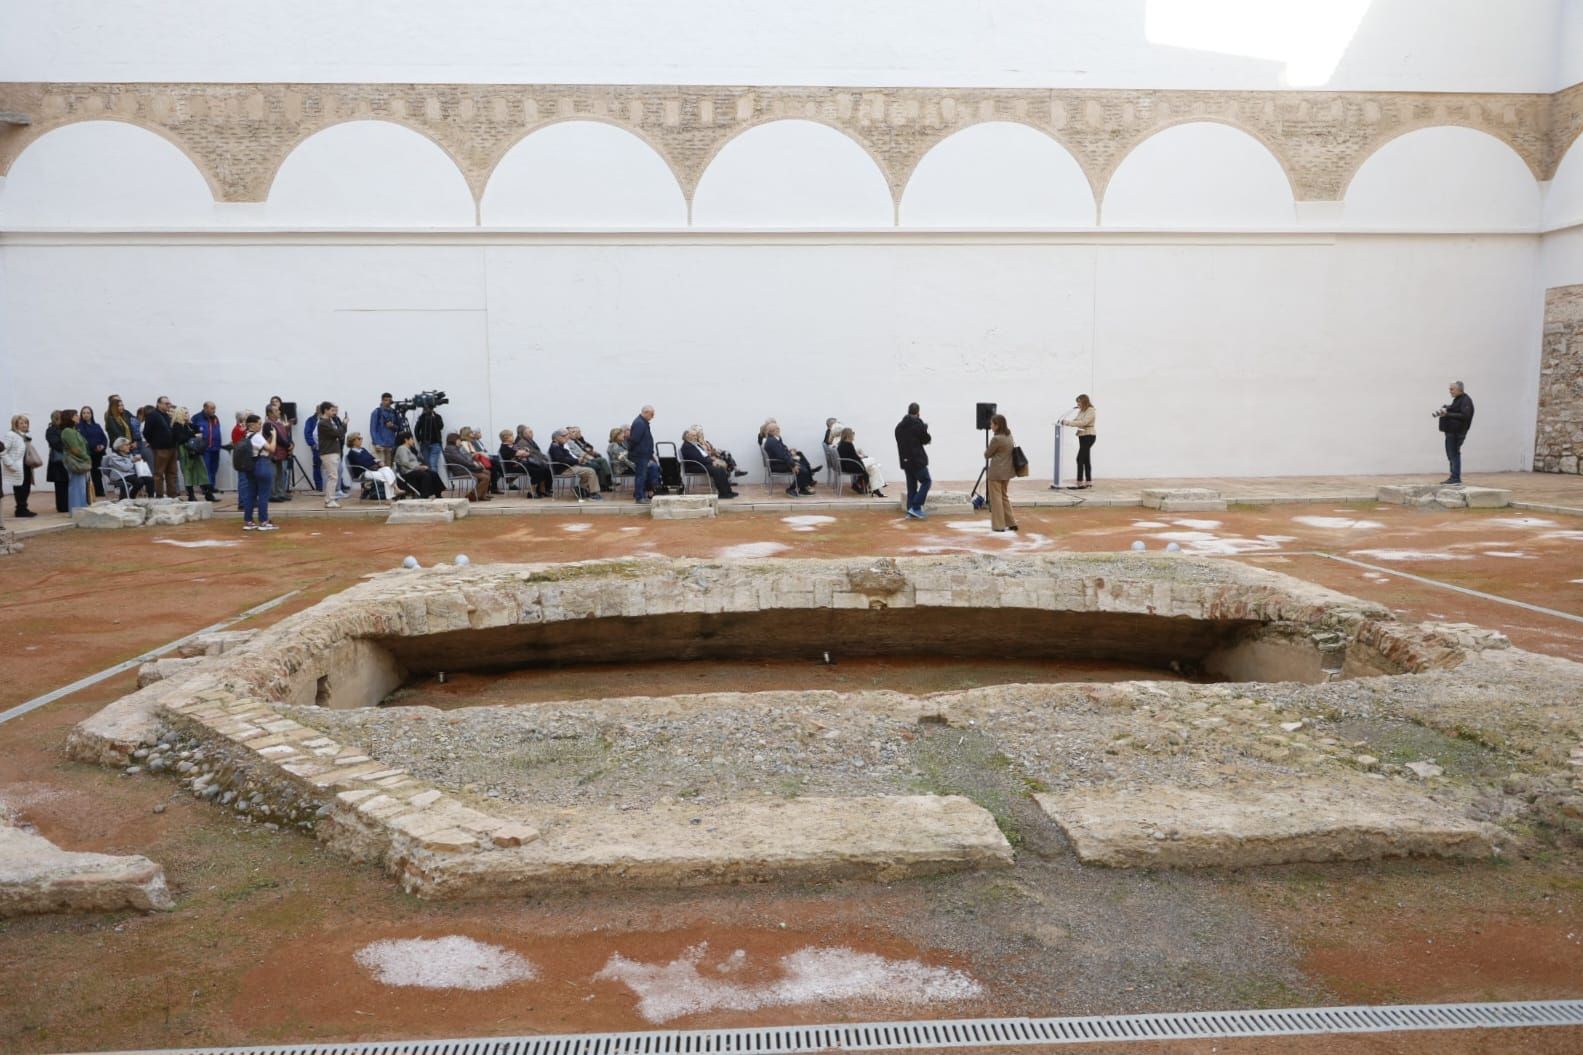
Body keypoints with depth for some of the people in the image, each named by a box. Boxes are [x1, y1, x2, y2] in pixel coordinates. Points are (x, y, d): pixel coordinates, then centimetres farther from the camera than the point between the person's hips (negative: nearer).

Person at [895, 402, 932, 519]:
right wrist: (925, 430, 11)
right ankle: (915, 507, -9)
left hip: (905, 460, 7)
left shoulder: (899, 425, 10)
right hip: (917, 459, -7)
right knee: (926, 481, 2)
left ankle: (911, 510, 9)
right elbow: (926, 440, -7)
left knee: (911, 485, 12)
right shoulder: (918, 423, -11)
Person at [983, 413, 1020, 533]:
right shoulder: (1009, 436, 8)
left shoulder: (996, 439, -19)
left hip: (996, 472, -9)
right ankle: (1011, 523, 17)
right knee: (1004, 496, 18)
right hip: (1007, 471, 9)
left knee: (996, 498, 1)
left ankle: (999, 525, 5)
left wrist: (987, 449, 12)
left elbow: (987, 455, -8)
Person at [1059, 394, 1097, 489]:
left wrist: (1068, 422, -27)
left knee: (1080, 459, -13)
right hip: (1082, 436, 9)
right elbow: (1075, 420, 10)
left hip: (1089, 436, -9)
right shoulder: (1081, 411, 13)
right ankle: (1088, 482, 15)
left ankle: (1080, 483, -14)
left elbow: (1083, 422, -24)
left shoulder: (1090, 410, -13)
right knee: (1086, 459, 10)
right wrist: (1066, 421, -8)